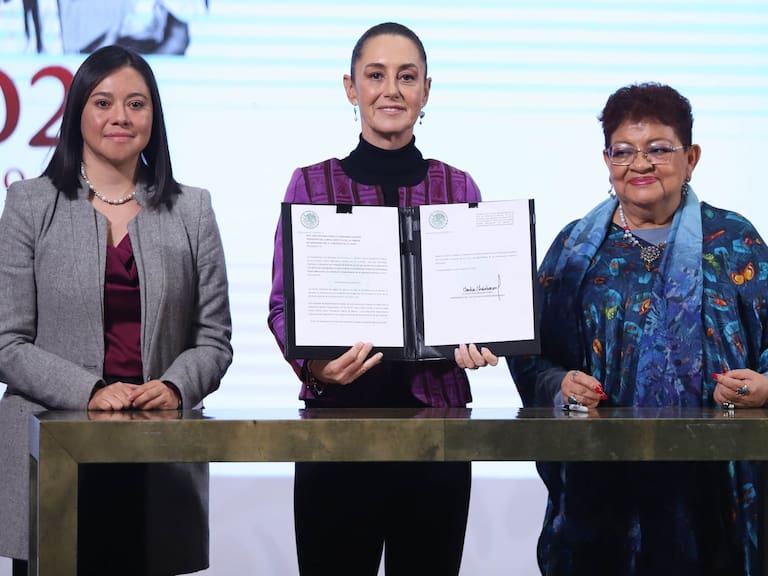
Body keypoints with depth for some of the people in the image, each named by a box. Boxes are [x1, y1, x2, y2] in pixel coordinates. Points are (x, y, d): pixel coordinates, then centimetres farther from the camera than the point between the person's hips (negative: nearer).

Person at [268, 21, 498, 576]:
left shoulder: (459, 187, 8)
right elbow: (284, 302, 1)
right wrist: (314, 363, -20)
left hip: (435, 411, 2)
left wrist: (476, 341, -12)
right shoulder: (312, 184, 4)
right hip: (338, 413, -1)